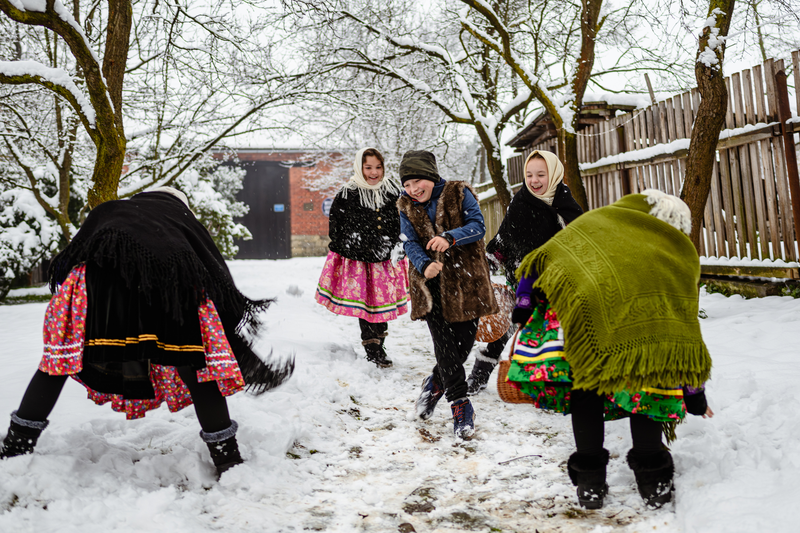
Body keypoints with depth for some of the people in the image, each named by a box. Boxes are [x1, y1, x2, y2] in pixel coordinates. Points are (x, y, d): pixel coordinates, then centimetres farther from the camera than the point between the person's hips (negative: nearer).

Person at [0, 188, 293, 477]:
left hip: (98, 277, 1)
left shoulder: (106, 210, 38)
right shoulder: (186, 219, 34)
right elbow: (220, 279, 31)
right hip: (170, 286, -1)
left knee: (59, 357, 21)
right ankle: (228, 461, 12)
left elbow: (68, 256, 28)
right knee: (193, 368, 10)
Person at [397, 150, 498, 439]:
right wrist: (424, 264, -22)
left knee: (463, 341, 4)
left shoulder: (459, 193, -2)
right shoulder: (406, 206, 6)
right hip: (431, 285, 1)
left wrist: (450, 237, -30)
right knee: (444, 344, -6)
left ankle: (436, 383, 30)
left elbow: (478, 226, -11)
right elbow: (410, 243, -1)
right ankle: (459, 404, 4)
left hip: (465, 280, -1)